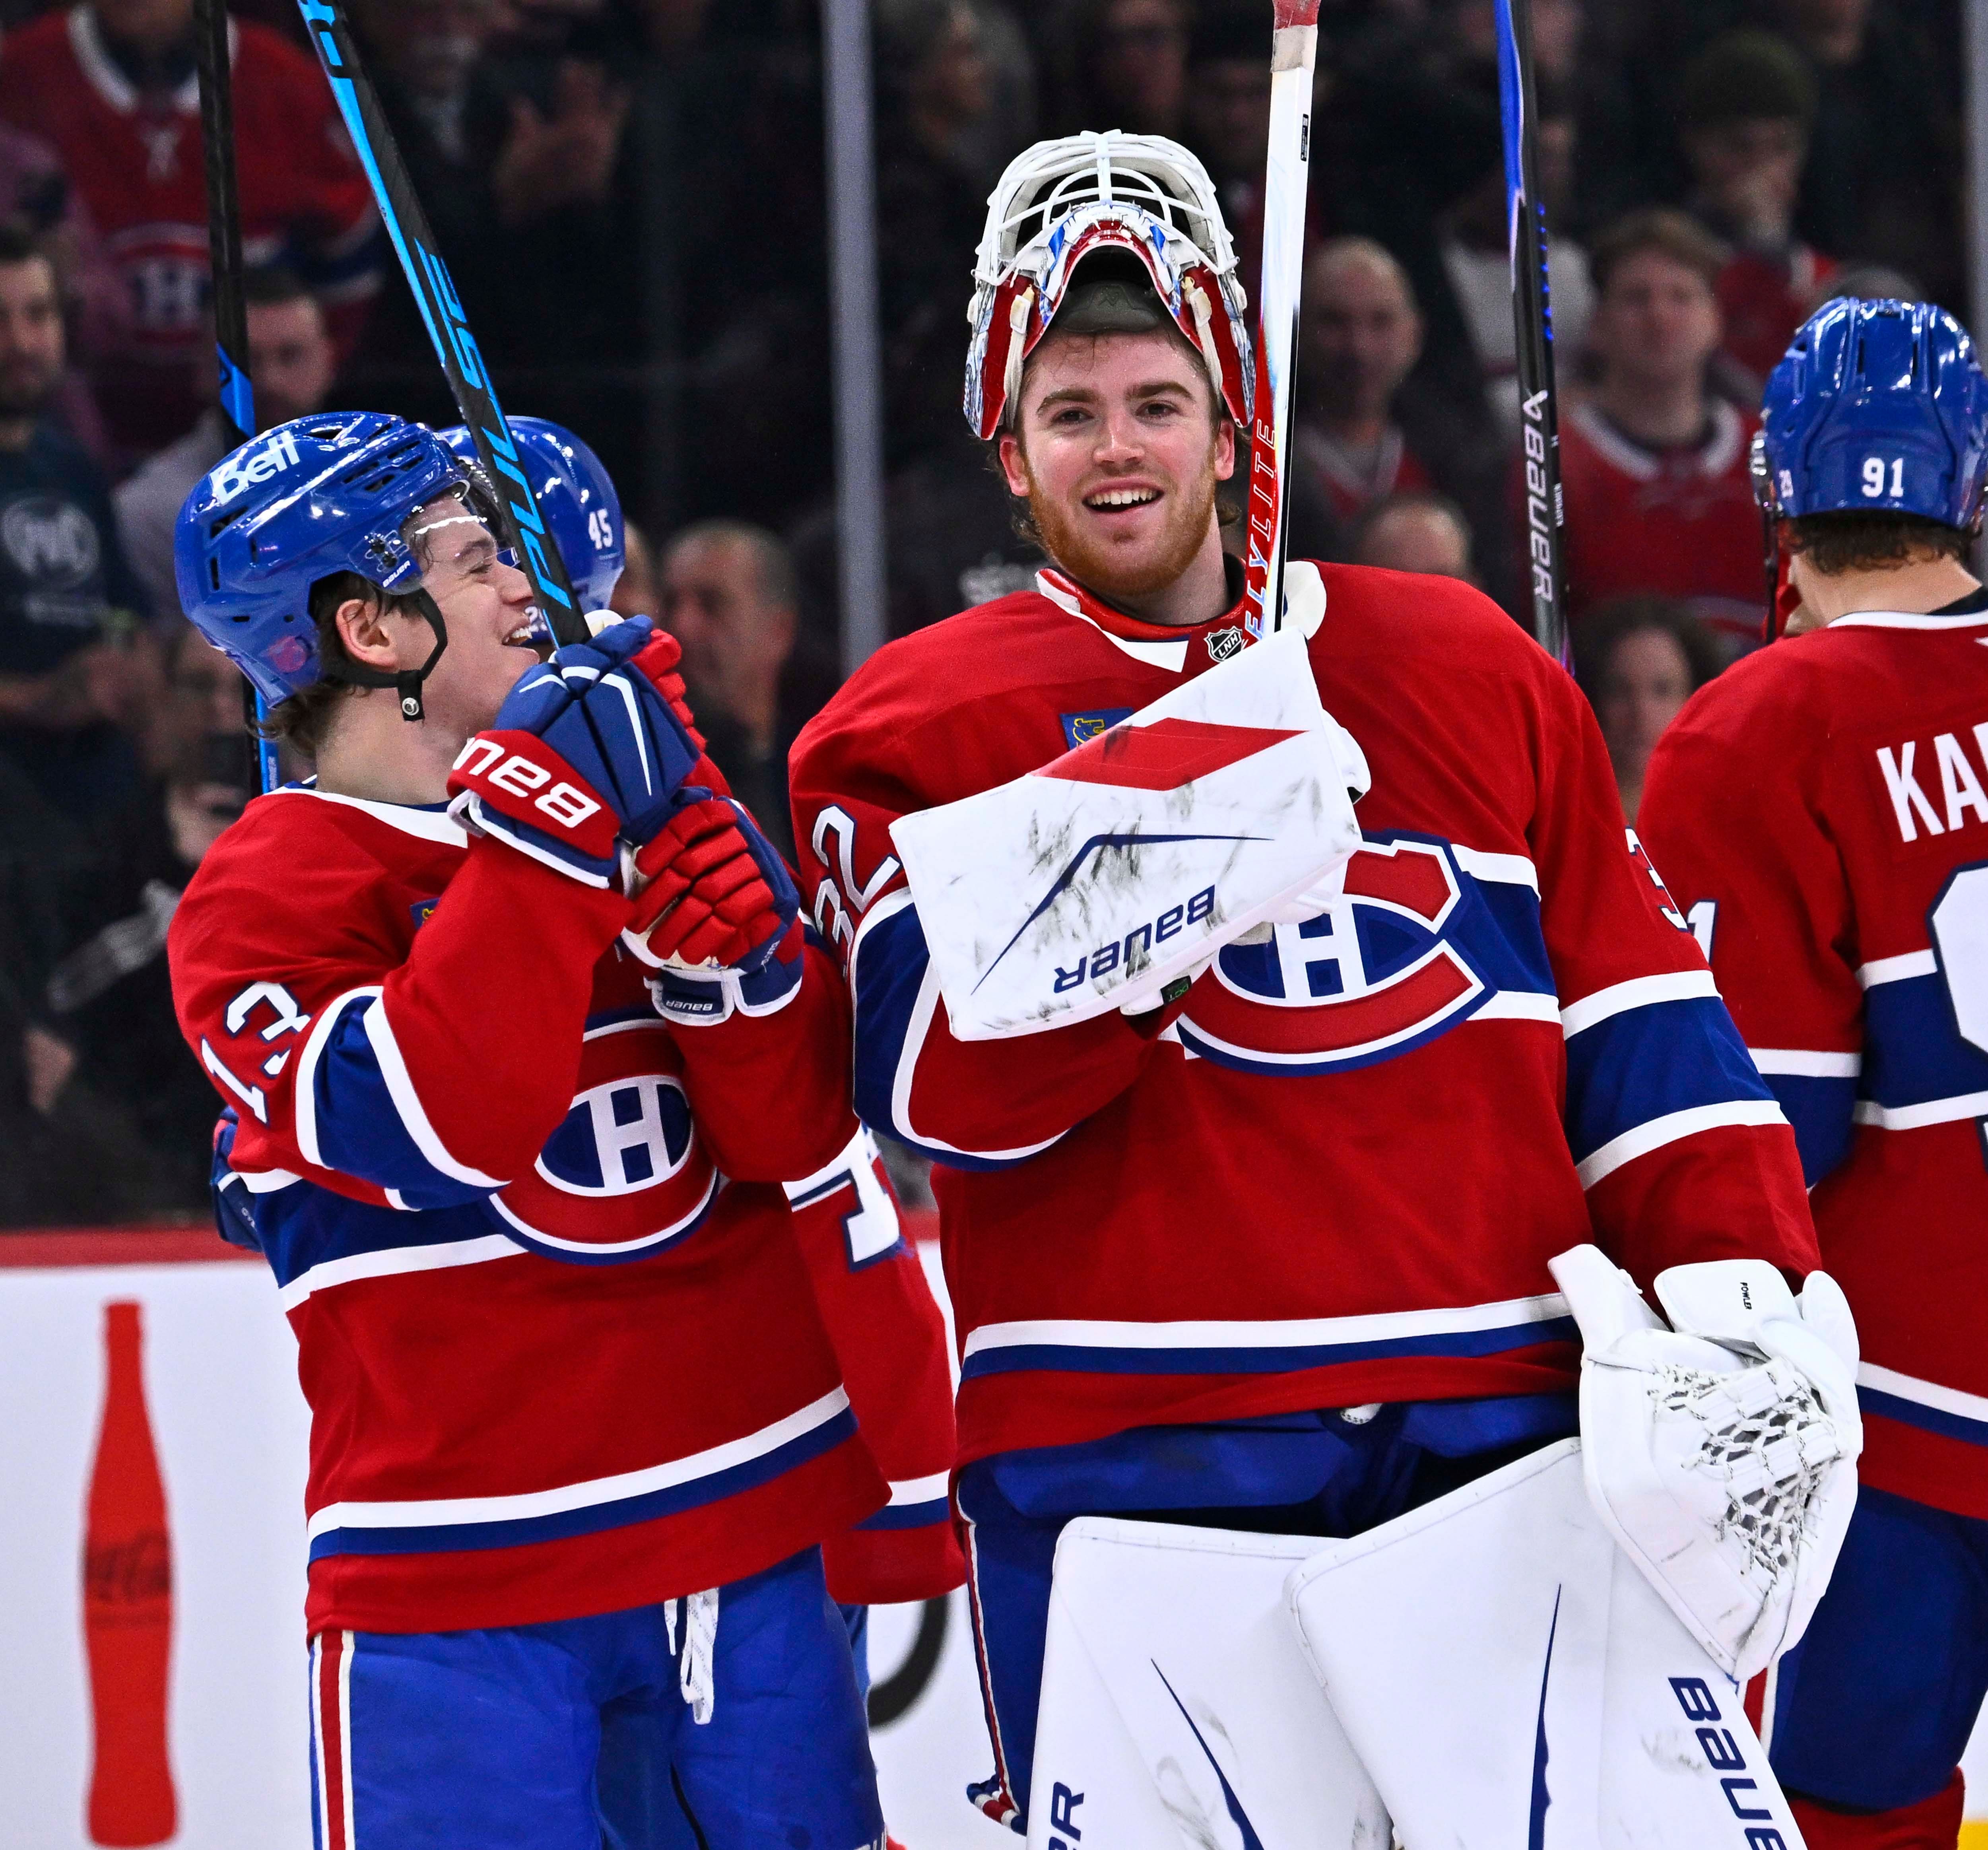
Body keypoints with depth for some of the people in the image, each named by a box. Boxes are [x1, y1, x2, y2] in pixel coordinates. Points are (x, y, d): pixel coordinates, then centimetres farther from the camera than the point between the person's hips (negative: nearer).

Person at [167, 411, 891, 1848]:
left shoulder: (628, 787, 11)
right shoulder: (257, 906, -6)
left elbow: (796, 1133, 4)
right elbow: (444, 1128, -24)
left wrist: (710, 881, -12)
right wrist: (547, 830, -22)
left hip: (741, 1527, 5)